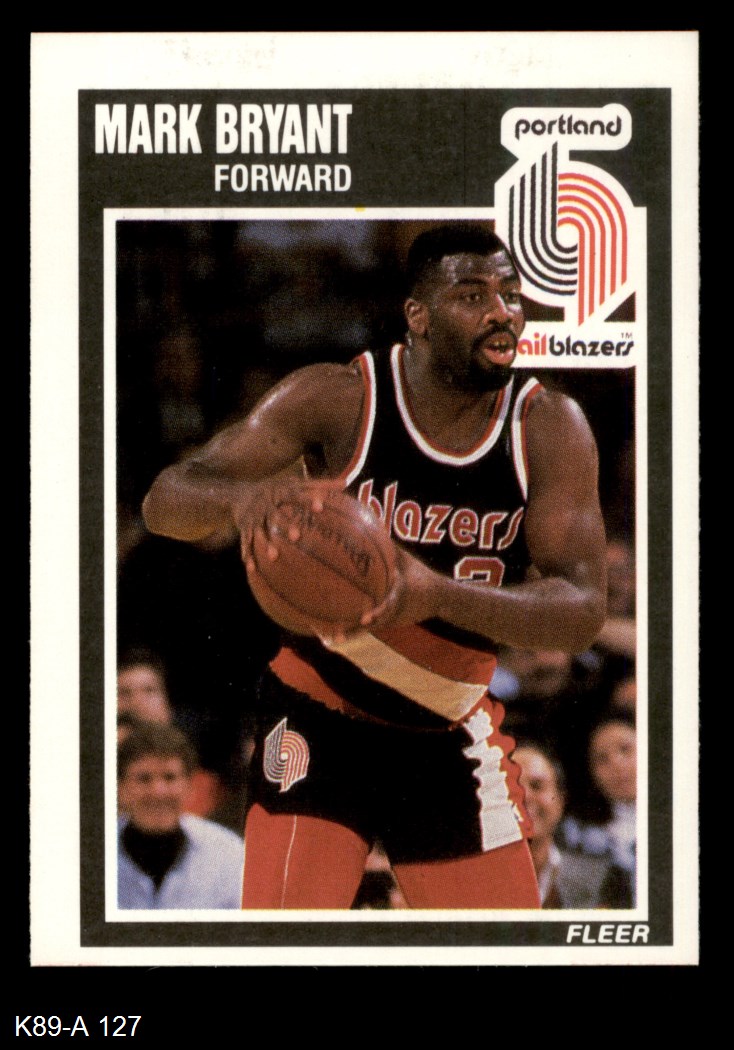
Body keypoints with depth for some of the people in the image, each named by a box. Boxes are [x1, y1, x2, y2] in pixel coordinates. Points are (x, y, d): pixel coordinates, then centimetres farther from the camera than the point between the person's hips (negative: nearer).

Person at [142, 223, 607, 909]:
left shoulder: (550, 429, -11)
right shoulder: (336, 400, -15)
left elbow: (582, 611, -22)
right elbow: (164, 503, -17)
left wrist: (439, 594, -41)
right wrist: (240, 496, -42)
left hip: (451, 737, 3)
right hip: (323, 722, -3)